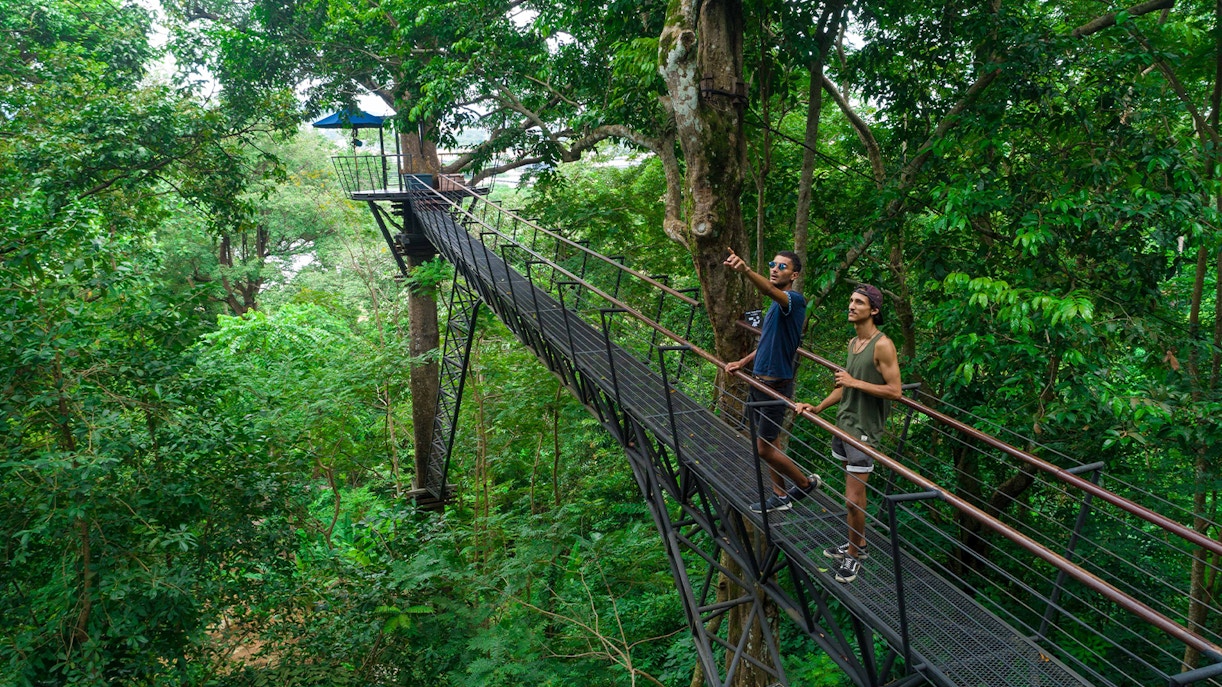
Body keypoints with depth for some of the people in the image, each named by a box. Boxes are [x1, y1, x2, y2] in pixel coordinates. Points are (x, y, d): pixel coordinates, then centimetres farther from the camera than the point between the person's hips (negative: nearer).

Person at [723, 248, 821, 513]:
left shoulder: (794, 300, -17)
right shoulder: (776, 304, 12)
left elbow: (769, 290, -41)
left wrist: (746, 270, -59)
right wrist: (743, 362, 9)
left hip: (776, 386, -9)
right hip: (759, 382, 9)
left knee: (765, 448, -1)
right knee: (767, 444, 16)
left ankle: (807, 482, 20)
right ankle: (780, 497, 29)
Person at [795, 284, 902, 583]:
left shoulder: (882, 345, -15)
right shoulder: (853, 342, 11)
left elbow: (895, 391, -18)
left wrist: (855, 382, -19)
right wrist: (817, 407, 12)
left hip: (863, 430, -8)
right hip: (843, 423, 8)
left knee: (854, 500, -4)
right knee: (853, 495, 16)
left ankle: (853, 556, 13)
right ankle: (859, 543, 30)